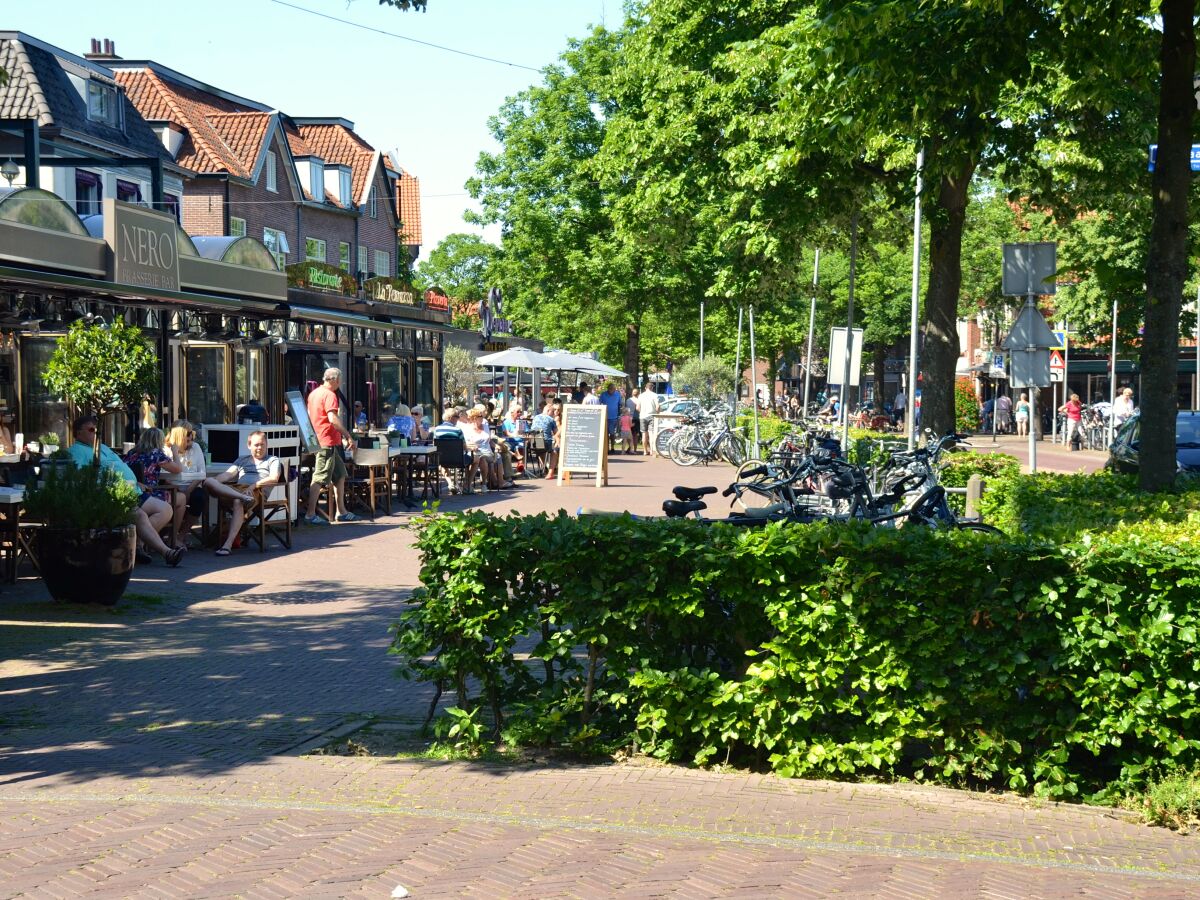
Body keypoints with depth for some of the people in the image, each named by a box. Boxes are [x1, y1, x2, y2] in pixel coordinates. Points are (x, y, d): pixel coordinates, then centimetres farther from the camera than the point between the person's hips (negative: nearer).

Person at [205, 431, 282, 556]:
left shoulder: (273, 460, 21)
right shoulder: (242, 459, 33)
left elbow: (274, 478, 1)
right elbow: (229, 474, 19)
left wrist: (255, 485, -14)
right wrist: (214, 481, -2)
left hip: (255, 492, -4)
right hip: (235, 488, 4)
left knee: (238, 502, -40)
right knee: (208, 481, -24)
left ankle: (228, 543, -47)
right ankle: (243, 497, -44)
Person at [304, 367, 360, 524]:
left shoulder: (314, 393, 16)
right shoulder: (329, 394, -14)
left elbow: (309, 415, 24)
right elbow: (333, 418, -26)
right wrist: (348, 436, -24)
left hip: (318, 440, 10)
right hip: (327, 442, -10)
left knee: (340, 475, 15)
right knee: (320, 478, -8)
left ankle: (341, 512, 18)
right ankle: (311, 514, -7)